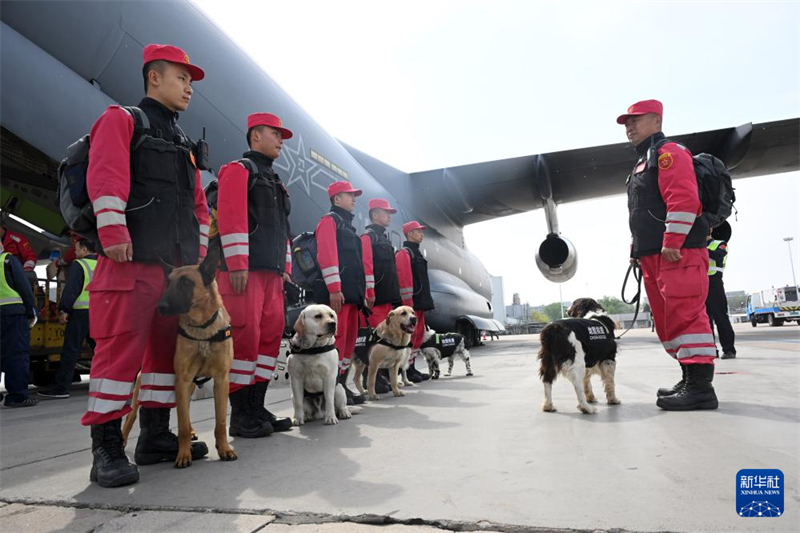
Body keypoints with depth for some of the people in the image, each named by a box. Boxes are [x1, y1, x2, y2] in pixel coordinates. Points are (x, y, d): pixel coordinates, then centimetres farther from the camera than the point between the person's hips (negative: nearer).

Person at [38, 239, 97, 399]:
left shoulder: (79, 265, -4)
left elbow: (71, 289, -11)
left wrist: (65, 309, -9)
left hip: (81, 312, -7)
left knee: (70, 350, -6)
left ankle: (61, 388, -7)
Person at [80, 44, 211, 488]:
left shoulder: (183, 142, 26)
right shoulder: (121, 119, 4)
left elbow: (199, 203, 24)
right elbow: (105, 177, -11)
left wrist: (199, 251, 15)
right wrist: (113, 233, -20)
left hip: (179, 266, 8)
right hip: (133, 260, -8)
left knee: (169, 347, 8)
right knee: (121, 347, -9)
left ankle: (156, 436, 17)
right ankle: (107, 449, -2)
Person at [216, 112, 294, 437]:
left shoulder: (275, 181, 26)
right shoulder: (238, 170, 0)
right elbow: (230, 218, -12)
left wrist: (285, 268, 17)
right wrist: (237, 264, -20)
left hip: (272, 273, 9)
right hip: (245, 270, -9)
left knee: (271, 334, 6)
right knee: (245, 335, -10)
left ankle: (257, 408, 13)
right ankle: (240, 415, -1)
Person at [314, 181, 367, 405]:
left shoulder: (347, 225, 27)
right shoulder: (329, 221, -2)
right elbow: (326, 256, -15)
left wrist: (361, 292, 21)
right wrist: (334, 289, -22)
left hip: (351, 293, 10)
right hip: (336, 293, -10)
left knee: (350, 337, 9)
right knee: (337, 337, -11)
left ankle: (341, 385, 15)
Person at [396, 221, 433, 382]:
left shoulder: (417, 253, 22)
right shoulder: (404, 254, -9)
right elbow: (403, 279, -18)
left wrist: (425, 301, 21)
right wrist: (408, 303, -22)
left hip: (420, 303, 10)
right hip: (411, 303, -10)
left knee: (418, 335, 11)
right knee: (410, 335, -9)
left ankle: (411, 367, 18)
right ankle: (406, 370, -4)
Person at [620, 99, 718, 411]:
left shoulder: (669, 152, -3)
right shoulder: (642, 164, 27)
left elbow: (684, 198, -18)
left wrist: (672, 243, -22)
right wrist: (639, 250, 20)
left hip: (678, 253, -10)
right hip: (653, 257, 10)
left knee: (685, 314, -12)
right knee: (667, 320, 11)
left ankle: (701, 387, -10)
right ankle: (690, 380, 19)